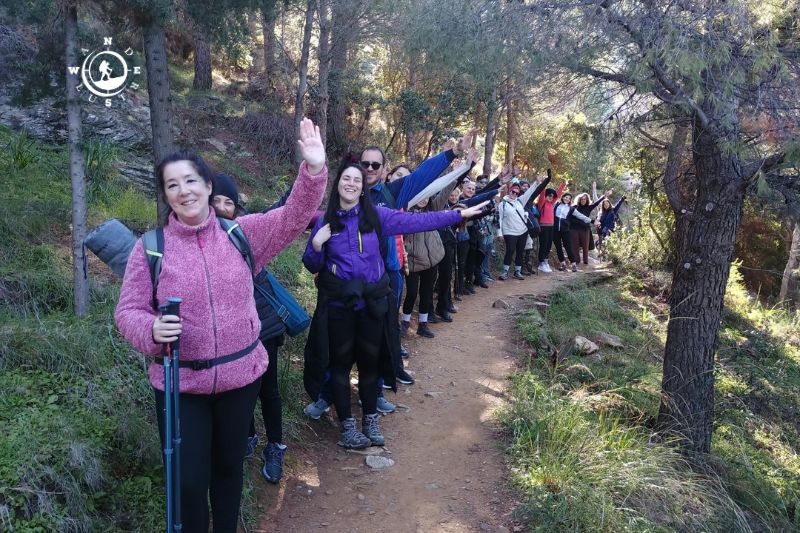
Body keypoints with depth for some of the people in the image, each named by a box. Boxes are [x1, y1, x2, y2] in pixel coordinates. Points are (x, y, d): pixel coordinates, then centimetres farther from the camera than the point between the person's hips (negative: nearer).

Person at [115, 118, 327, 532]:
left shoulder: (241, 233, -3)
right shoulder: (150, 247, -6)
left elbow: (293, 218, -13)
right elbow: (128, 311, -3)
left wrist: (313, 170, -29)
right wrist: (151, 330, -26)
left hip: (241, 374, 2)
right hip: (179, 383, -2)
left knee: (229, 466, 22)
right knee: (189, 480, 8)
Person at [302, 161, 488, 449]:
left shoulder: (377, 216, 0)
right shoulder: (325, 221, 0)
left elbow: (417, 221, -5)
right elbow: (312, 266, 4)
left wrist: (458, 214, -7)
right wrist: (316, 246, -16)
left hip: (372, 302, 1)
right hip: (338, 304, -1)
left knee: (370, 361, 12)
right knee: (340, 363, 7)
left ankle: (370, 419, 29)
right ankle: (347, 425, 22)